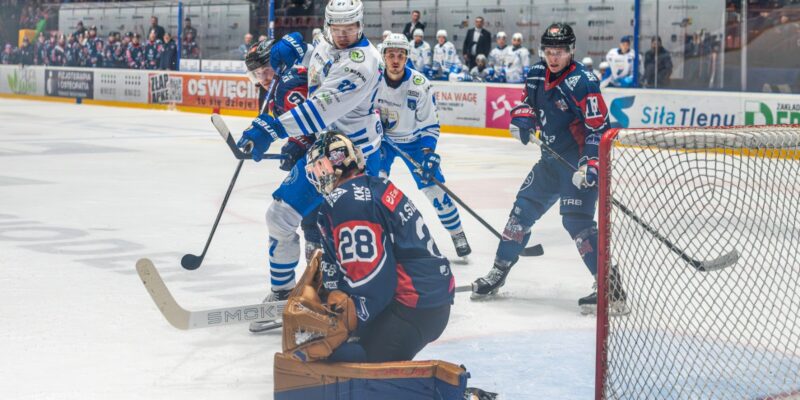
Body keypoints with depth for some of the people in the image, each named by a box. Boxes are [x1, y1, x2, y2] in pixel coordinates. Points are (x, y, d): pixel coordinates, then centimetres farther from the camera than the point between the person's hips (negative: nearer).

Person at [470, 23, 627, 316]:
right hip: (553, 158, 8)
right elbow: (528, 102, 19)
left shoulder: (582, 83, -21)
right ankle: (498, 272, 24)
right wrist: (522, 120, -4)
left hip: (580, 160, -8)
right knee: (523, 208, 11)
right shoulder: (538, 75, 2)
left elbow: (599, 128, -23)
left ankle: (610, 286, -17)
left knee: (576, 219, -19)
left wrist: (590, 166, -31)